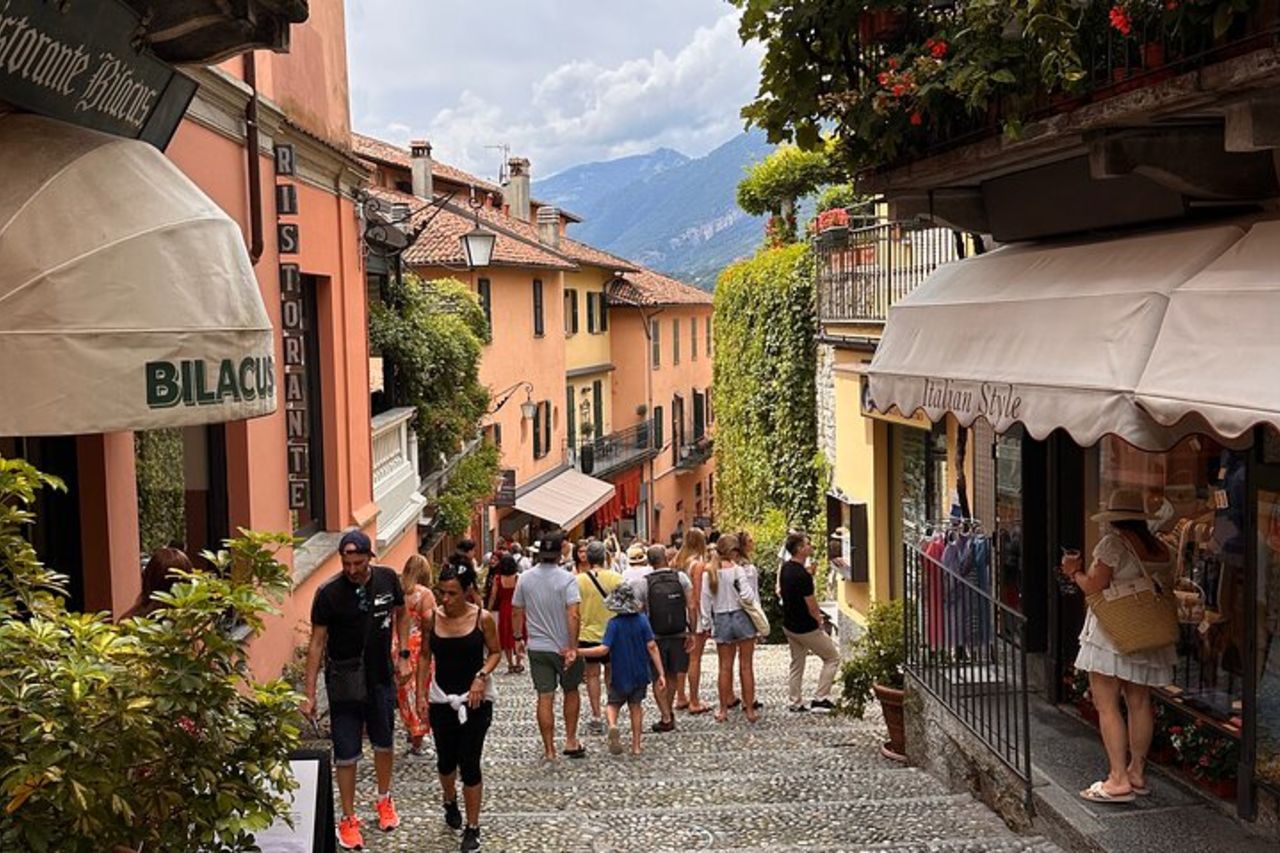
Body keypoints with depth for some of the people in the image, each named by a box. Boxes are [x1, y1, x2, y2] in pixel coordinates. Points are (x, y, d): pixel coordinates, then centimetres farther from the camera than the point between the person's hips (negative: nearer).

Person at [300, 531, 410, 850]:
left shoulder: (387, 579, -7)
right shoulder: (329, 593, -17)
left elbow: (400, 614, 12)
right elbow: (317, 642, -12)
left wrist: (403, 654, 5)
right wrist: (309, 694, -14)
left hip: (381, 677, 4)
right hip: (344, 682, -3)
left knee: (385, 743, 18)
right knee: (346, 754, 1)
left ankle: (384, 800, 41)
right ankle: (349, 819, 16)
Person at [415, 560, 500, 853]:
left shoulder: (483, 619, -11)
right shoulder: (431, 618, -5)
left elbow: (495, 652, 1)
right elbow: (425, 656, 5)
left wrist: (482, 676, -16)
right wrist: (421, 694, 2)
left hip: (476, 699, -3)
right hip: (441, 699, 3)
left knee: (470, 765, -4)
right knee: (446, 760, 17)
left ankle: (472, 828, 10)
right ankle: (450, 802, 48)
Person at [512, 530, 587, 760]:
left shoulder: (525, 579, 0)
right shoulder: (567, 579, -12)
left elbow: (518, 612, 7)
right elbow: (573, 615, -21)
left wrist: (519, 637, 20)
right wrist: (573, 647, -19)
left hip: (537, 648, 2)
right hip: (564, 646, -2)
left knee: (545, 698, 4)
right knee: (571, 692, 17)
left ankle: (549, 750, 6)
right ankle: (571, 741, 17)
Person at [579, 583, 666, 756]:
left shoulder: (614, 623, -15)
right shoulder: (642, 620, -6)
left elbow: (603, 649, -22)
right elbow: (652, 646, -8)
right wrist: (660, 673, -6)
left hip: (620, 675, -3)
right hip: (640, 674, 3)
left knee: (614, 704, 15)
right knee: (636, 706, 18)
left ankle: (612, 725, -17)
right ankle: (636, 745, 18)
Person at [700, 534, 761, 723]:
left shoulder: (709, 572, -4)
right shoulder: (742, 569, -13)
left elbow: (705, 600, 0)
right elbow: (748, 597, -18)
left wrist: (708, 623, 9)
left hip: (721, 620, 3)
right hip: (742, 616, -2)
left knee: (725, 667, 12)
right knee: (746, 667, 5)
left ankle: (723, 709, 17)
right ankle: (750, 709, 10)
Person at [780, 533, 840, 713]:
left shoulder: (786, 568, 1)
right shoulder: (803, 576, -27)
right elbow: (812, 607, -21)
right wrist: (819, 621, -1)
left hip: (789, 625, 9)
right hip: (806, 628, -9)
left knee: (797, 664, 18)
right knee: (833, 657, 6)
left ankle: (796, 703, 21)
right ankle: (820, 699, 6)